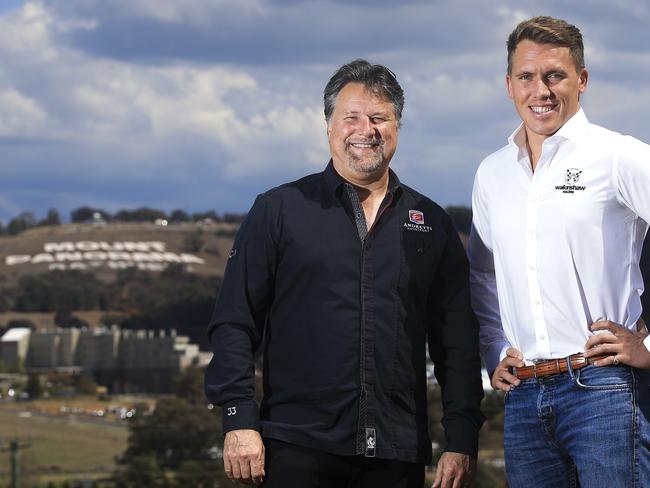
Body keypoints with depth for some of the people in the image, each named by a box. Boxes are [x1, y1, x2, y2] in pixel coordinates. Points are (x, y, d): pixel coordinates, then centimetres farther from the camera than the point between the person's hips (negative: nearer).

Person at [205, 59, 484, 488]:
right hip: (297, 449, -2)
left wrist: (462, 443, 4)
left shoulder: (432, 225, 13)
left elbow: (458, 343, 12)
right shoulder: (279, 210, 6)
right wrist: (239, 420, -8)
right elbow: (234, 325, 2)